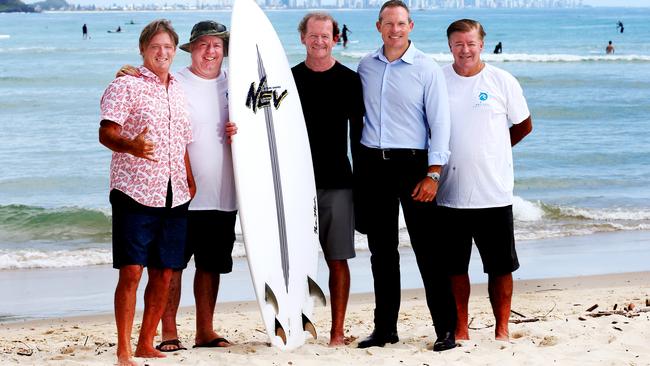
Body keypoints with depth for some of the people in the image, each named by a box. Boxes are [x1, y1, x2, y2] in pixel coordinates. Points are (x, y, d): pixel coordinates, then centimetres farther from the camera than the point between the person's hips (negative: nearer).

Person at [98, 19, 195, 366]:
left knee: (163, 273, 6)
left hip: (173, 197, 6)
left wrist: (190, 181, 20)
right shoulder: (125, 86, -2)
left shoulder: (179, 92, 19)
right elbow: (106, 132, -13)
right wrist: (131, 146, -32)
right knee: (131, 272, -9)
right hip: (134, 194, -6)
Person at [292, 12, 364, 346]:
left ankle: (337, 332, 5)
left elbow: (357, 131, 5)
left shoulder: (348, 80, 3)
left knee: (338, 259, -1)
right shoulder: (290, 78, 8)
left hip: (337, 183, -1)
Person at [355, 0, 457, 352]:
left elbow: (439, 123, -5)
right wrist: (357, 166, 13)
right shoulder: (365, 66, 9)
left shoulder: (427, 69, -3)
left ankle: (446, 329, -1)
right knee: (381, 250, 9)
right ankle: (384, 327, 16)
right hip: (372, 164, 4)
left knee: (427, 249, -5)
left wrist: (433, 174, -12)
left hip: (412, 162, -4)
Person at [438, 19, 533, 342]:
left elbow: (524, 126, 14)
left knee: (500, 266, 3)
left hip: (494, 194, -1)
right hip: (449, 194, 1)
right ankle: (460, 330, 17)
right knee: (454, 266, 7)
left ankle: (502, 328, 13)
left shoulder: (503, 82, 1)